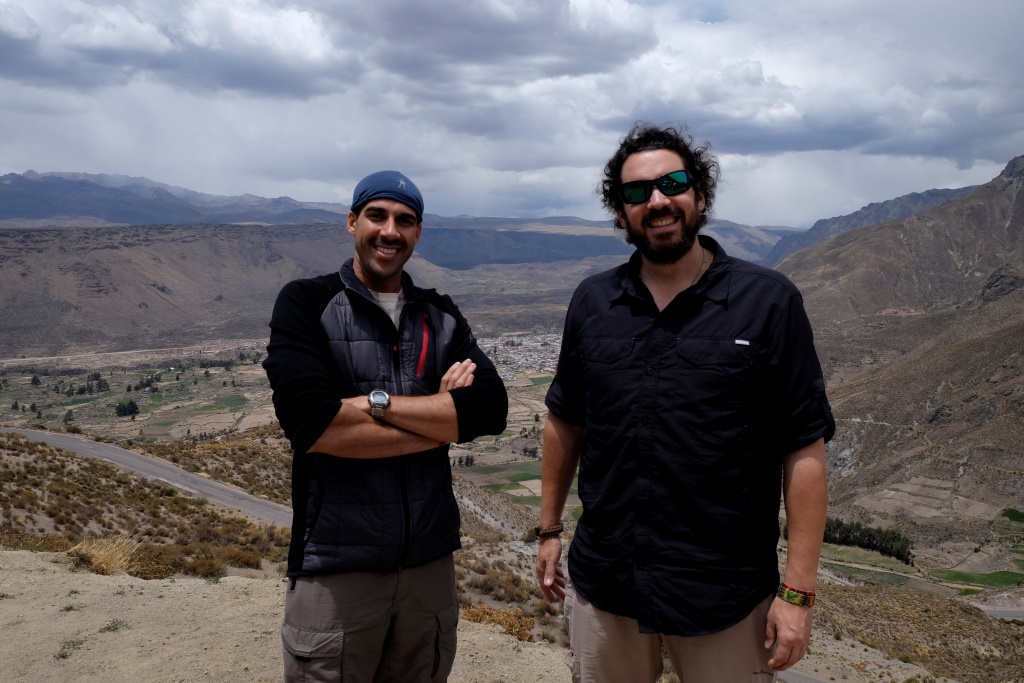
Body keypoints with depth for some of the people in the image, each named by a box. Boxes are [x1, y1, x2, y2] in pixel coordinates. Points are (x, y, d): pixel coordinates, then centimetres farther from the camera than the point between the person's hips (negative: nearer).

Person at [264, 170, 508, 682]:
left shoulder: (441, 316, 7)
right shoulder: (305, 304, -4)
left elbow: (491, 408, -8)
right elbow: (311, 424, -20)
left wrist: (374, 403, -18)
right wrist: (445, 416, -13)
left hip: (430, 561, 4)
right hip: (336, 567, -4)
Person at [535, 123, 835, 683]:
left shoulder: (769, 302, -9)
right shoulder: (592, 303, 2)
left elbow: (804, 451, -10)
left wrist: (798, 592, -11)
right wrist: (549, 530, 12)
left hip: (725, 599, -3)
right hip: (602, 585, 3)